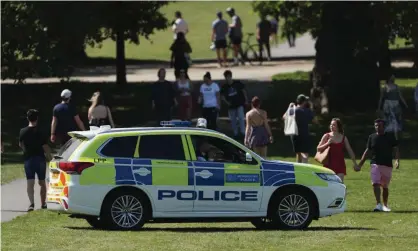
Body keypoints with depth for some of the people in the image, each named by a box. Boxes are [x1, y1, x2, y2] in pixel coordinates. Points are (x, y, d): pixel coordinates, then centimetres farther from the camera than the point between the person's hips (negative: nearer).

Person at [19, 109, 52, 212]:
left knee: (30, 182, -3)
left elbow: (20, 144, 12)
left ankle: (32, 203, -22)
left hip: (28, 159, 1)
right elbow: (45, 147, -12)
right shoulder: (40, 132, -11)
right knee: (42, 182, 14)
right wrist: (49, 156, 6)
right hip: (40, 159, -1)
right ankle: (43, 203, 22)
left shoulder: (23, 131, -3)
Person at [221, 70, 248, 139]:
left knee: (241, 118, -14)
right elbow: (222, 96, 8)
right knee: (233, 120, 8)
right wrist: (226, 102, -10)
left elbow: (244, 91, 6)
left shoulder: (237, 83, -4)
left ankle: (243, 132, -12)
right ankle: (235, 133, 19)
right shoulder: (224, 87, 0)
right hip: (231, 106, 3)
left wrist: (246, 100, 3)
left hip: (240, 104, -3)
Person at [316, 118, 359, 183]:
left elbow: (350, 151, 9)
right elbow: (318, 149, 2)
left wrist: (355, 163, 6)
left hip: (340, 165, 0)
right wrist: (327, 143, -14)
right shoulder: (326, 136, 2)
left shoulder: (343, 138, 5)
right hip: (329, 164, 0)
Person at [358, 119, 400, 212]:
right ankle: (378, 204, -22)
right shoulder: (372, 137, 8)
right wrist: (360, 164, 11)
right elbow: (367, 151, 14)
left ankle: (385, 205, 23)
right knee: (375, 184, -17)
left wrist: (397, 160, -18)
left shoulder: (390, 137, 2)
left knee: (385, 186, 8)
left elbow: (396, 149, -1)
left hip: (387, 165, -1)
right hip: (375, 164, 1)